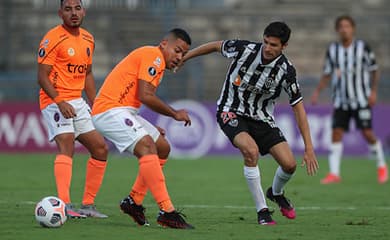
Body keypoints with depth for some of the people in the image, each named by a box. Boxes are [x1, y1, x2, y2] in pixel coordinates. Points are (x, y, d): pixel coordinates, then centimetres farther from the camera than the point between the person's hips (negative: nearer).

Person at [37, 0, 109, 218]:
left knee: (100, 148, 7)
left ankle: (88, 204, 15)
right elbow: (43, 76, -15)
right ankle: (64, 205, -37)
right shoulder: (53, 38, -11)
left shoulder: (88, 39, 13)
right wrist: (60, 102, -27)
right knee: (66, 145, -26)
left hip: (77, 101, 8)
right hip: (55, 102, -8)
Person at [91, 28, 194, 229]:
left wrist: (149, 128, 12)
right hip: (110, 109, -11)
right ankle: (166, 212, -34)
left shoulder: (155, 61, 22)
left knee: (162, 148, 14)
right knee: (147, 146, -26)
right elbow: (146, 96, -20)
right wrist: (175, 114, -8)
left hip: (124, 112, 11)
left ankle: (134, 201, 16)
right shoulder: (154, 55, -10)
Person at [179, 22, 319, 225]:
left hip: (261, 117, 2)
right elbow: (216, 46, 0)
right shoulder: (244, 49, -21)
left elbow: (298, 107, -12)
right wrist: (183, 57, 10)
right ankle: (262, 210, -16)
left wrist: (309, 148, -15)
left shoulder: (286, 71, -18)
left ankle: (276, 193, 27)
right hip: (231, 113, -2)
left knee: (289, 164, -11)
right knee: (251, 150, -31)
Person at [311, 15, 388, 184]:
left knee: (367, 133, -7)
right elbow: (327, 75, 10)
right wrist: (317, 91, -3)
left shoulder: (363, 47, -3)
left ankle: (382, 166, 15)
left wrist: (373, 91, -6)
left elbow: (374, 71, 3)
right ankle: (334, 173, -7)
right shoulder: (332, 50, 4)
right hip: (340, 100, 3)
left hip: (361, 99, -3)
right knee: (336, 133, -7)